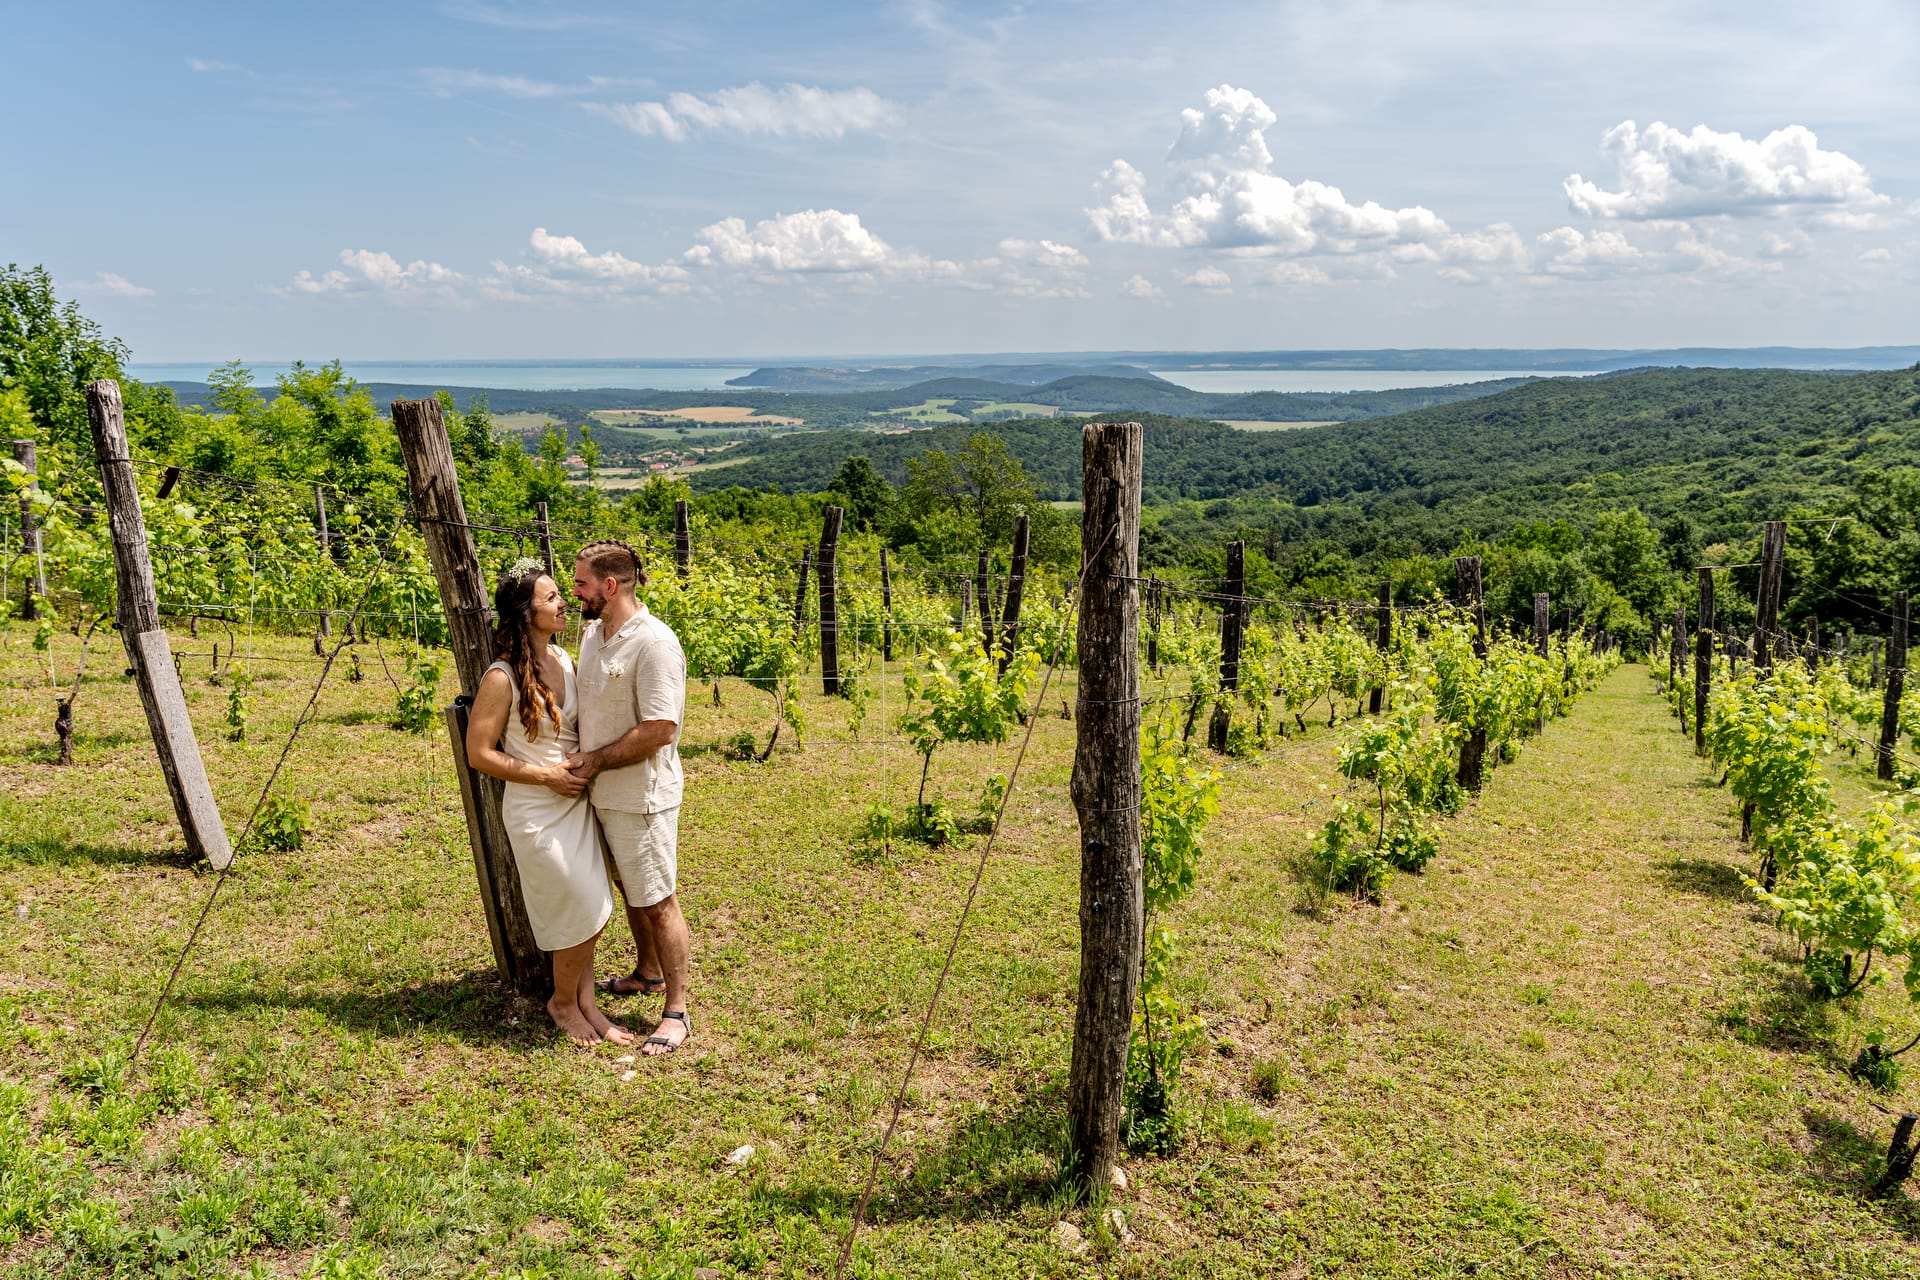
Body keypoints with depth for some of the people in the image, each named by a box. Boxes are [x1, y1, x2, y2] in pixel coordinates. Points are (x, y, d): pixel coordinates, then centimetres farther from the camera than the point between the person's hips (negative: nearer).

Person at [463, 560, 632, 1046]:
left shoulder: (564, 659, 3)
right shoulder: (502, 677, -17)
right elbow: (480, 754, -13)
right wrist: (547, 776, -16)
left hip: (578, 802, 6)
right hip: (537, 811, -6)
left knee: (588, 911, 10)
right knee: (586, 911, -2)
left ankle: (586, 1004, 24)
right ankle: (562, 1002, 22)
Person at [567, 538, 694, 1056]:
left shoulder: (654, 643, -22)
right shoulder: (591, 633, 6)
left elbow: (658, 731, -25)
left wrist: (596, 761, -17)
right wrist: (583, 760, 6)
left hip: (641, 797, -8)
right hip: (602, 794, 8)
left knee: (658, 902, 1)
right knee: (630, 891, 23)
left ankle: (677, 1012, 13)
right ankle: (648, 972, 42)